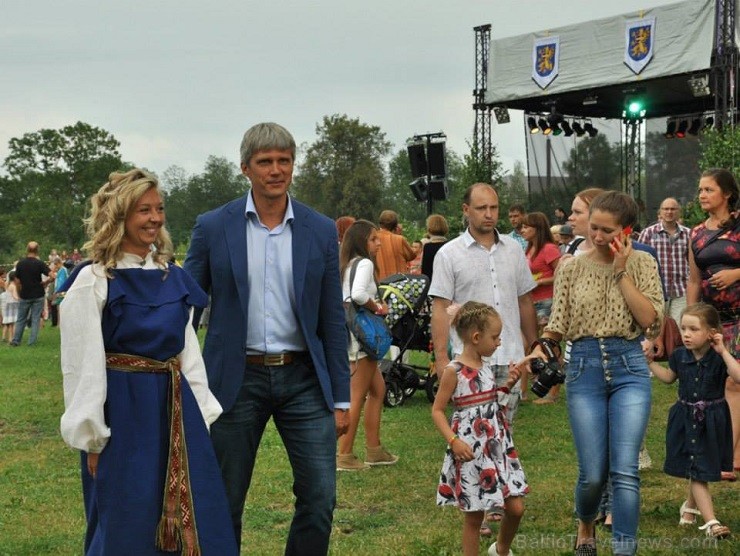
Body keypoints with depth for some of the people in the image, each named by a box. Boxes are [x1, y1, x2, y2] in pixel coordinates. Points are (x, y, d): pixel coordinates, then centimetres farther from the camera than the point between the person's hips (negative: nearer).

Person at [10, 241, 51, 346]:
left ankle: (16, 341, 12)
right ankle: (32, 341, 1)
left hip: (25, 296, 2)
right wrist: (44, 282, -1)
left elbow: (17, 281, 1)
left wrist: (19, 293, 14)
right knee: (36, 319, 4)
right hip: (38, 295, -2)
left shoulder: (20, 263, -3)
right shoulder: (40, 263, -10)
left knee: (21, 319, 13)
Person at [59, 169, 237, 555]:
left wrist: (202, 414, 8)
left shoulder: (173, 278, 9)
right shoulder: (93, 282, -8)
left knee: (201, 521, 6)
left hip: (175, 408, 6)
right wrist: (92, 439, -9)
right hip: (123, 412, -5)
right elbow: (83, 366, -9)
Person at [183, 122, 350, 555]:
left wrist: (341, 399, 3)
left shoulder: (322, 231, 3)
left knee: (320, 499, -3)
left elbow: (333, 320, 5)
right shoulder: (214, 227, -1)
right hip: (238, 378, -1)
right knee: (225, 504, 7)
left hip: (303, 378, 1)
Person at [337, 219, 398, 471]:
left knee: (378, 389, 18)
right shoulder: (364, 263, -13)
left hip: (351, 335, 10)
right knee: (357, 397, -5)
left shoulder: (347, 265, 15)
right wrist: (377, 307, -14)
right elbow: (358, 294, -30)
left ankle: (373, 449, 22)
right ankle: (345, 455, -2)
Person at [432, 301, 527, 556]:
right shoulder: (454, 371, -12)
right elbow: (437, 410, -10)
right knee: (474, 515, 3)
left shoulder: (486, 367, 9)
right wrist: (453, 441, -20)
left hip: (498, 446, 7)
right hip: (471, 451, -7)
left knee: (516, 507, 7)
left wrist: (508, 385, 5)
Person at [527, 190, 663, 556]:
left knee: (625, 471, -10)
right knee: (593, 474, 1)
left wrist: (621, 272, -11)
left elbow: (651, 321, -9)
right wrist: (540, 349, -14)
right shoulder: (571, 269, 5)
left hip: (629, 366, -1)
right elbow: (557, 324, 6)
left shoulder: (642, 264, 3)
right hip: (584, 367, 1)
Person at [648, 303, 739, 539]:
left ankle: (690, 506, 41)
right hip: (686, 419, 2)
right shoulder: (680, 356, -3)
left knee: (700, 471, 14)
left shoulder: (718, 358, -15)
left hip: (712, 421, -2)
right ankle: (710, 522, -2)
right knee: (698, 473, -2)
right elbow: (669, 377, 17)